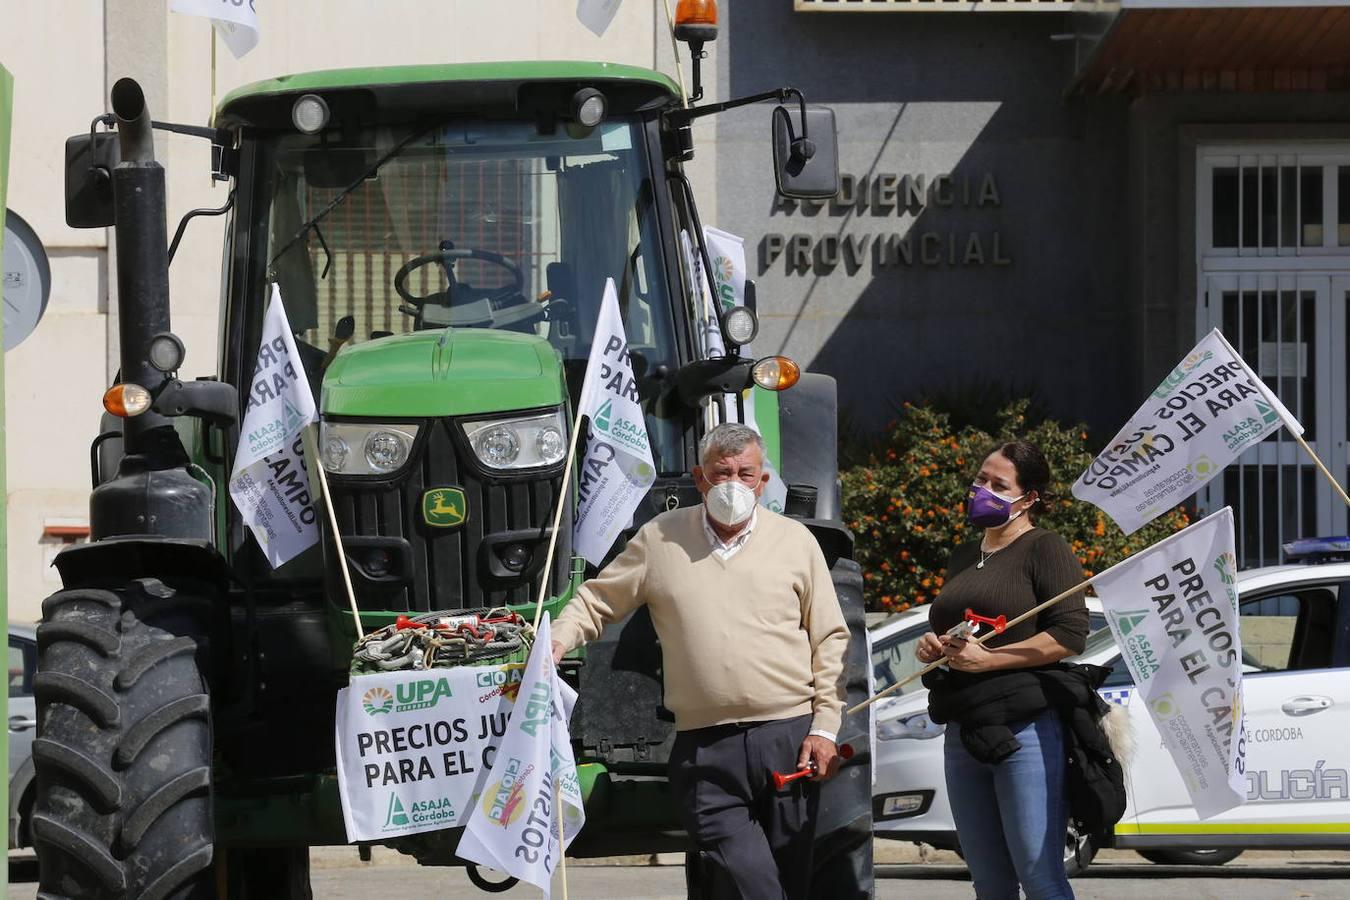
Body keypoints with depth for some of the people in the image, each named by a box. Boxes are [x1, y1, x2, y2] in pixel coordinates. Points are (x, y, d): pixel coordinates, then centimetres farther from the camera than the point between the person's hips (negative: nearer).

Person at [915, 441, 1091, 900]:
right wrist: (932, 647, 8)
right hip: (965, 734, 8)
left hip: (1028, 729, -8)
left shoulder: (1044, 549, -3)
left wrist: (987, 659, -16)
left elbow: (1070, 635, -13)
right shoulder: (964, 557, 20)